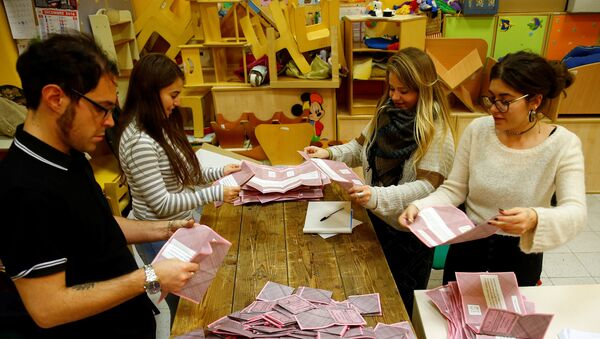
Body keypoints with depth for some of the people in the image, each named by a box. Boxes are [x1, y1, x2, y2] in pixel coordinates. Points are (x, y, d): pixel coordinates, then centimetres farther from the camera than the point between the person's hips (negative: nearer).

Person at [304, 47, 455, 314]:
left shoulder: (436, 132, -21)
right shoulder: (386, 113, -1)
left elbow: (427, 187, -27)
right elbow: (361, 147, 11)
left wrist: (378, 196, -42)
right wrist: (329, 154, -6)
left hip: (409, 234, -6)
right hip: (375, 221, 6)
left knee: (400, 305, 17)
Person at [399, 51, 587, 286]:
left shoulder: (563, 144, -14)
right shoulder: (477, 130, -10)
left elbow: (576, 211, -22)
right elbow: (454, 189, -6)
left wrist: (535, 219, -43)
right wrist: (420, 207, -25)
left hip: (521, 251, -1)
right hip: (468, 243, 2)